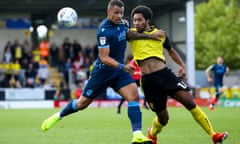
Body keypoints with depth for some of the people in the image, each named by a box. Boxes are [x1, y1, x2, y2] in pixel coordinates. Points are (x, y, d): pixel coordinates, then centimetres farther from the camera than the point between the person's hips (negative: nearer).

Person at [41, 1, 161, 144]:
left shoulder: (120, 23, 0)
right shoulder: (104, 31, -23)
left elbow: (129, 34, 24)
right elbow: (104, 58, -27)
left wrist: (149, 36, 14)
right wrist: (122, 67, -38)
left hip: (119, 70, 6)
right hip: (103, 71, -6)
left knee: (134, 96, -17)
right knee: (83, 102, 6)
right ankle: (58, 116, 33)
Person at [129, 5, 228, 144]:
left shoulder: (160, 34, 12)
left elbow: (171, 50, 25)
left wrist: (182, 65, 14)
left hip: (165, 74, 2)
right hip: (148, 80, -2)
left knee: (190, 102, -11)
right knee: (163, 118, 2)